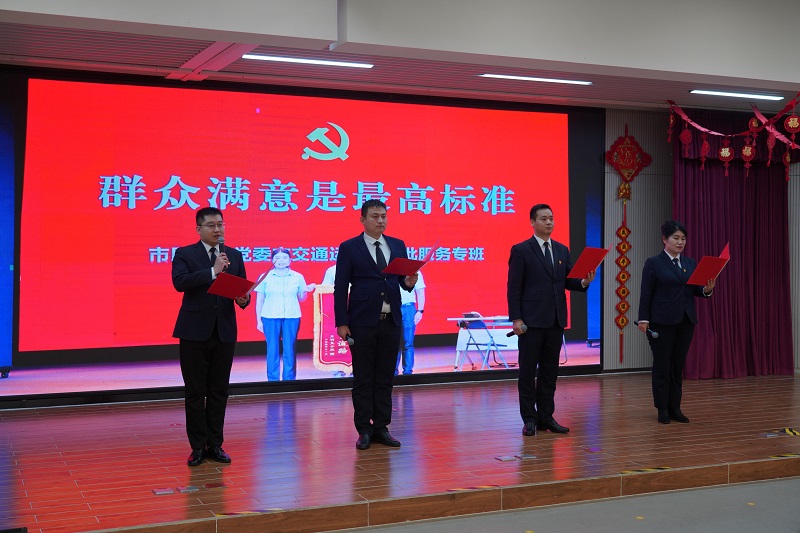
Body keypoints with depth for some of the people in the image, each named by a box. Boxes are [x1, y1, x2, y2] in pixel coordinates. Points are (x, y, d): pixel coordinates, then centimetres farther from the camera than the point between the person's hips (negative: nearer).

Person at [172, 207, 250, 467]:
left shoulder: (234, 255, 11)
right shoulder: (184, 254, 0)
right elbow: (179, 282, -18)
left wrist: (243, 299, -14)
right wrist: (213, 271, -23)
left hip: (224, 331, 3)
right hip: (194, 331, -3)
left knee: (219, 390, 8)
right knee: (195, 391, 3)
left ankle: (215, 444, 17)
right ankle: (198, 447, 11)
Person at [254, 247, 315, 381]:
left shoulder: (298, 277, 8)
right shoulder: (265, 277, 5)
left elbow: (301, 299, 15)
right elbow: (259, 301, 8)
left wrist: (305, 291, -6)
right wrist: (258, 320, 4)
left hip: (291, 317, 1)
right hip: (270, 317, -1)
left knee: (290, 351, 1)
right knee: (272, 351, 0)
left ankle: (289, 380, 8)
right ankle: (273, 380, 7)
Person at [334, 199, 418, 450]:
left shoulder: (398, 245, 10)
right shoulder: (349, 248, -2)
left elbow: (403, 278, 12)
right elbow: (340, 288, -4)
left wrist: (408, 283, -13)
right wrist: (341, 323, -9)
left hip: (391, 321, 4)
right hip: (362, 323, -4)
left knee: (385, 378, 9)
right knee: (363, 379, 3)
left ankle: (381, 428, 17)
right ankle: (364, 430, 10)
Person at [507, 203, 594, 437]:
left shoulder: (562, 250, 12)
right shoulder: (521, 250, -5)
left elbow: (568, 281, 11)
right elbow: (514, 287, -7)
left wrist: (583, 282, -11)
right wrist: (516, 319, -13)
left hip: (556, 321, 5)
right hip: (531, 321, -5)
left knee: (550, 370, 10)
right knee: (528, 371, 1)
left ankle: (546, 416, 18)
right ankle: (529, 419, 9)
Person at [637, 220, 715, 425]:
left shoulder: (690, 263, 11)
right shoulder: (654, 263, -3)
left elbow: (697, 291, 11)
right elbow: (646, 294, -6)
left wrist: (707, 289, -11)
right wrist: (643, 319, -13)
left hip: (686, 321, 5)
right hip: (662, 321, -5)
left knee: (678, 365, 8)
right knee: (662, 365, 0)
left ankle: (675, 408, 15)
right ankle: (662, 409, 9)